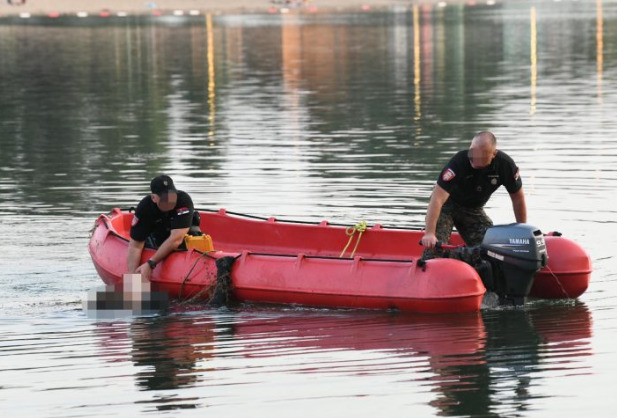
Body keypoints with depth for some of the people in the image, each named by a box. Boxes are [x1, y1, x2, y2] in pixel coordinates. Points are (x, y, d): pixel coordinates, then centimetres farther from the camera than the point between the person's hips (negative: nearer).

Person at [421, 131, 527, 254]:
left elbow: (518, 198, -5)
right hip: (447, 206, -4)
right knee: (433, 248, -24)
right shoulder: (459, 162, -33)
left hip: (474, 210, 4)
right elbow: (437, 198, -39)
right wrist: (429, 233, -48)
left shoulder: (505, 165, -22)